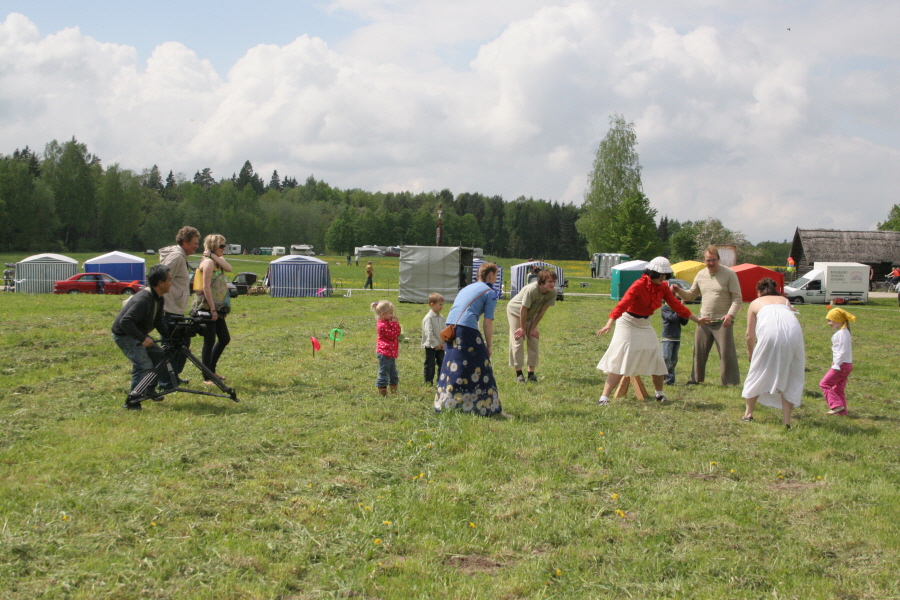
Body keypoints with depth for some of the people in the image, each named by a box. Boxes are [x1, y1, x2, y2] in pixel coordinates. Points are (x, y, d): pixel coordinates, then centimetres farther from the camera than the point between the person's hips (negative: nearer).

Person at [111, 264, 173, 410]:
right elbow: (125, 322, -34)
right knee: (144, 365, -17)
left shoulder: (159, 299, 1)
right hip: (124, 335, -10)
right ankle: (132, 402, -11)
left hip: (138, 334, 10)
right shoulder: (143, 299, -30)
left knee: (160, 356, 9)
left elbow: (159, 322, 8)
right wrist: (142, 339, -31)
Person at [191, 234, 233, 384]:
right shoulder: (208, 262, -14)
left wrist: (215, 256, -8)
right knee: (210, 341, -4)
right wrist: (212, 309, -20)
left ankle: (211, 370, 26)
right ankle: (207, 377, 3)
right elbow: (206, 287, -19)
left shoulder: (217, 262, 14)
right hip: (206, 308, -9)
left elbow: (229, 268, -7)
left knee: (224, 338, 15)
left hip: (217, 309, 9)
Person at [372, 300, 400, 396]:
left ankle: (394, 391, 30)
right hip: (384, 353, -11)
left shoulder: (388, 322, 13)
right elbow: (392, 335, -21)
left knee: (393, 373, 19)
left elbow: (397, 333, 13)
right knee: (384, 372, -5)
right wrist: (394, 323, -17)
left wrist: (396, 323, 0)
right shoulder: (382, 325, -19)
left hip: (391, 353, 11)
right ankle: (382, 392, -1)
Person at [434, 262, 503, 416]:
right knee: (479, 369, 1)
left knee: (451, 369, 15)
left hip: (450, 328, 7)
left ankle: (445, 404, 18)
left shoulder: (466, 288, 25)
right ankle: (486, 407, 3)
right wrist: (489, 346, 5)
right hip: (467, 329, -7)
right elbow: (488, 322, -2)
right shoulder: (490, 292, 5)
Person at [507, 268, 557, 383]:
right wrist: (523, 328, -18)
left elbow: (542, 311, -13)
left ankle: (531, 372, 1)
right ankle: (518, 372, -3)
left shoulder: (553, 292, -22)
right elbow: (523, 310, -28)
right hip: (515, 311, -5)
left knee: (534, 341, -3)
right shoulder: (531, 290, -39)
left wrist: (533, 328, -10)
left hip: (531, 315, 5)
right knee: (518, 341, -10)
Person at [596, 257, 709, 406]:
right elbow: (623, 304, -34)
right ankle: (604, 398, -13)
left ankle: (660, 394, 31)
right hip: (628, 323, -7)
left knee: (656, 360, 11)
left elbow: (676, 305, 8)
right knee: (620, 362, -13)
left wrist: (696, 320, 11)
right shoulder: (639, 285, -24)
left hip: (645, 325, 7)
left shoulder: (663, 287, -2)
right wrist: (609, 324, -46)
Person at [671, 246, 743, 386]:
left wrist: (730, 314, -23)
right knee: (699, 352, 10)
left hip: (722, 321, -5)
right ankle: (696, 378, 23)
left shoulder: (729, 274, -6)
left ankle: (731, 382, 0)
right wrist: (679, 291, -1)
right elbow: (691, 295, 20)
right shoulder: (701, 275, 9)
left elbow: (737, 298, -8)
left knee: (726, 353, -7)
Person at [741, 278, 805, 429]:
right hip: (794, 333, 2)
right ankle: (787, 421, 9)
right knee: (790, 376, 13)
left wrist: (750, 353, 40)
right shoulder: (785, 300, 33)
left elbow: (750, 335, 23)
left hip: (771, 335, -2)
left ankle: (748, 413, 27)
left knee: (758, 373, 16)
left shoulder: (755, 303, 27)